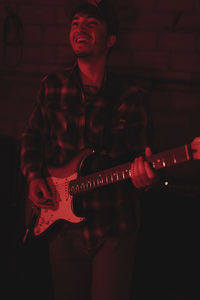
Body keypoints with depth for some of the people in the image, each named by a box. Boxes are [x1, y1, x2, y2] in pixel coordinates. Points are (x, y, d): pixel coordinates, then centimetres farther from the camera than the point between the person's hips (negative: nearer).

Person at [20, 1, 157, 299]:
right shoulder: (52, 87, 1)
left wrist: (142, 177, -23)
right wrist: (33, 176, 0)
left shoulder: (131, 98, -6)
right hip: (63, 222, 3)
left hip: (114, 228, -2)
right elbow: (32, 135, 15)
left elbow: (140, 157, -1)